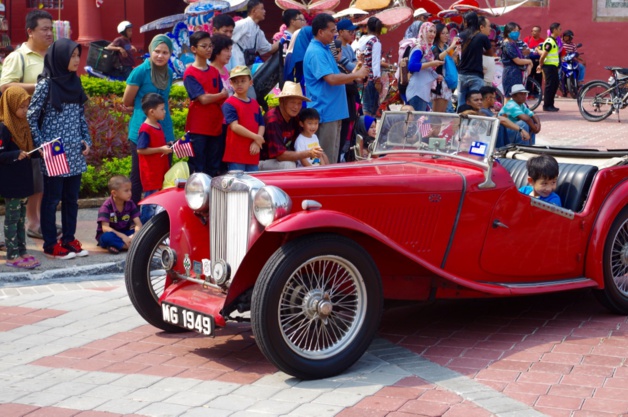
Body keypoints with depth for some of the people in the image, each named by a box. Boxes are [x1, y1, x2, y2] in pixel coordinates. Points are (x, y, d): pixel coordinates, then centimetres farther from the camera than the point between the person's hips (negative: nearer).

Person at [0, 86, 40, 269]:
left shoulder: (23, 125, 9)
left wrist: (38, 153, 1)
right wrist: (16, 155, -30)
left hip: (24, 179, 8)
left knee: (21, 218, 14)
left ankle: (21, 251, 22)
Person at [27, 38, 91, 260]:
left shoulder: (75, 82, 9)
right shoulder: (46, 84, -10)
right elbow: (31, 117, -9)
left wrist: (86, 140, 7)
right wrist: (42, 146, -13)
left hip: (75, 152, 6)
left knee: (71, 198, 11)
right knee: (52, 199, 2)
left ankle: (69, 239, 21)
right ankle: (50, 244, 9)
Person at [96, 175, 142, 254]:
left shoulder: (130, 204, -3)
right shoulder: (107, 206, -16)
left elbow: (138, 223, -10)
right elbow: (105, 228, -25)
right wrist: (122, 236, -37)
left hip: (124, 234, 4)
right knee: (108, 237, -40)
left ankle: (119, 246, -29)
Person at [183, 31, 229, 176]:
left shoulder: (214, 71, 12)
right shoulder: (190, 73, -6)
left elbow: (223, 99, 7)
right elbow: (203, 99, -14)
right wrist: (222, 95, 1)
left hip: (216, 126, 6)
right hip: (197, 128, -6)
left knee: (214, 170, 9)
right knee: (197, 170, -1)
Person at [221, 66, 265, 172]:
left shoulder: (255, 104, 14)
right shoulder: (229, 104, -6)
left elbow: (261, 125, 10)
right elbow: (234, 126, -15)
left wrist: (257, 143, -8)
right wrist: (255, 137, -13)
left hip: (253, 152, 6)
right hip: (236, 154, -6)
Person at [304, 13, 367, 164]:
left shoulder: (324, 50, 17)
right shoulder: (316, 53, -16)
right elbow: (331, 79, -24)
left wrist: (353, 76, 11)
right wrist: (356, 74, -14)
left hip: (334, 111, 10)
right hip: (325, 111, -10)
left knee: (333, 157, 14)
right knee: (326, 159, -6)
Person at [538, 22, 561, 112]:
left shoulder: (554, 40, 15)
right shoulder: (549, 42, -18)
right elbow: (543, 55, -19)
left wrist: (541, 65, 17)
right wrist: (541, 65, -6)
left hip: (553, 66, 10)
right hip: (549, 66, -10)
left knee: (555, 85, 12)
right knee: (549, 86, -5)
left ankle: (550, 105, 18)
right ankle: (546, 106, 1)